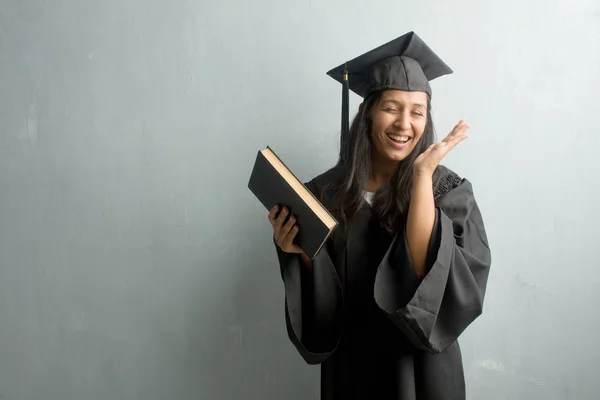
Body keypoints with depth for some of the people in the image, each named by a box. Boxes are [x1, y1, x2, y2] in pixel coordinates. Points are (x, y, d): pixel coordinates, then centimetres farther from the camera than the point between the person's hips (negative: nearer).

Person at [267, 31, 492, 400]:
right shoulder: (327, 192, -7)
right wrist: (303, 252, -21)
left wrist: (421, 177, -26)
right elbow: (321, 302, -2)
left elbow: (426, 273, -26)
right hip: (349, 365, 2)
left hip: (420, 369, -1)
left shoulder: (449, 190, -11)